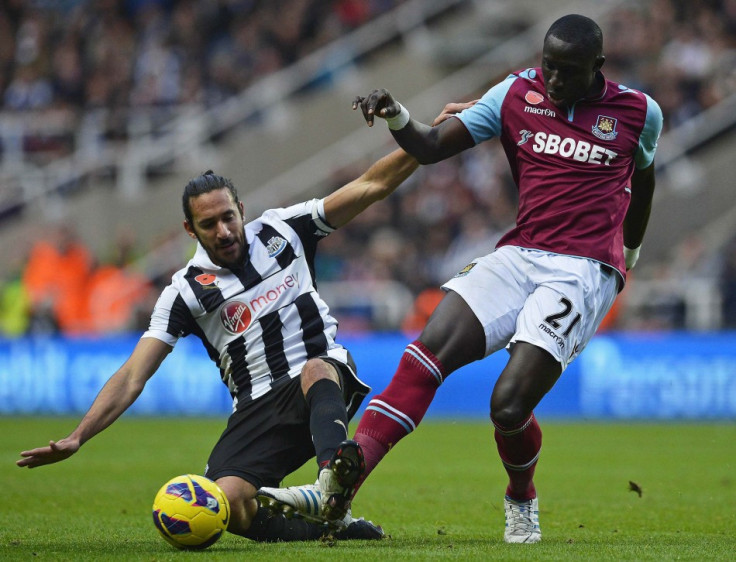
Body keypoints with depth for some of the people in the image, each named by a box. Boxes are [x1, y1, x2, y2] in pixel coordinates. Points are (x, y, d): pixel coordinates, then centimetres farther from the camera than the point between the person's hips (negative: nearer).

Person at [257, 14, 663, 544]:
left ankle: (522, 501, 15)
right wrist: (398, 117, -19)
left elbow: (643, 175, 23)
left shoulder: (639, 112, 2)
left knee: (509, 406, -18)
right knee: (425, 356, -20)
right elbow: (433, 146, 3)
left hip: (584, 271, -3)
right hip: (517, 255, 3)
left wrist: (630, 250, 37)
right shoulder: (517, 93, 5)